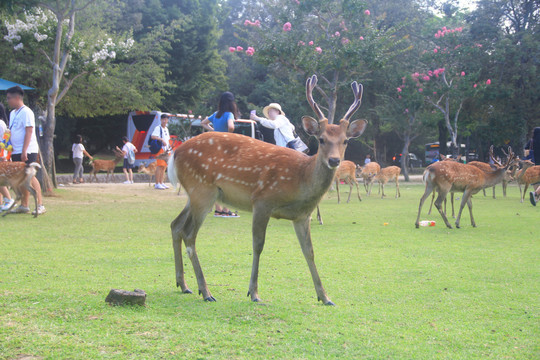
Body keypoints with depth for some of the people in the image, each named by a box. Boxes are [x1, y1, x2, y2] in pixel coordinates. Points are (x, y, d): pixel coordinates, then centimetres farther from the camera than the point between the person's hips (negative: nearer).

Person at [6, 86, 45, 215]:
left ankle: (40, 205, -9)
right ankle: (24, 205, 12)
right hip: (16, 152, 8)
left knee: (30, 177, -11)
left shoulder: (26, 112, -10)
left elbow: (29, 132, -16)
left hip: (27, 151, -8)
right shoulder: (13, 113, 17)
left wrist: (24, 151, -21)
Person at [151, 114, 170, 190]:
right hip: (160, 149, -8)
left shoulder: (166, 129, 20)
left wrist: (168, 147, 17)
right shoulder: (158, 128, -6)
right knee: (159, 166, -12)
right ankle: (157, 184, -12)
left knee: (164, 166, 8)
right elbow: (153, 136, -20)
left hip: (166, 149, 8)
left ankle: (161, 183, 13)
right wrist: (161, 139, -23)